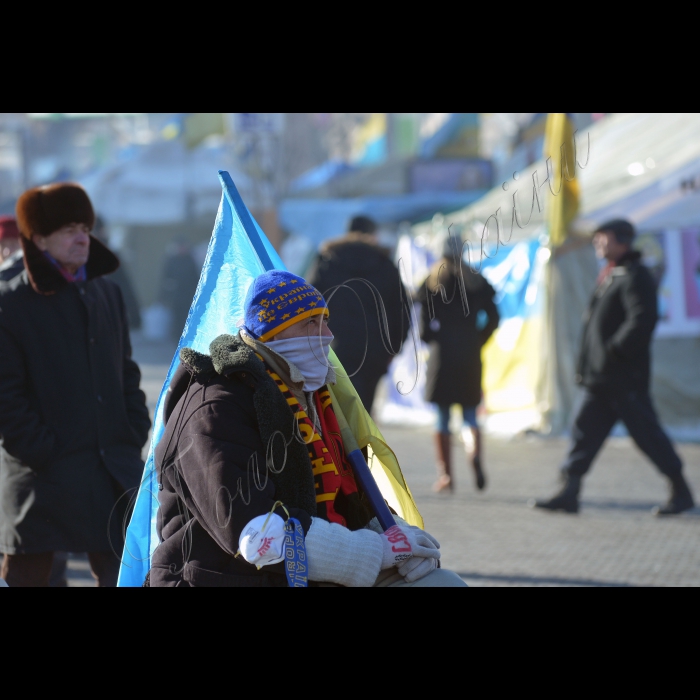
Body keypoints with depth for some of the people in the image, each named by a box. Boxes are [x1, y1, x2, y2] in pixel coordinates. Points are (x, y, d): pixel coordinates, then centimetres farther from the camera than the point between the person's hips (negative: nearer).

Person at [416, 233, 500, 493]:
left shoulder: (432, 282, 0)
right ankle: (475, 453, -23)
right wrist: (478, 342, 13)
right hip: (470, 356, 2)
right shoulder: (476, 281, 6)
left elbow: (425, 319, -9)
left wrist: (428, 339, 9)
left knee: (443, 416, 4)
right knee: (469, 414, 7)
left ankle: (445, 474, 3)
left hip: (442, 354, -2)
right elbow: (493, 318, 2)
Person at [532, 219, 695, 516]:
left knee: (646, 433, -3)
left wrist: (614, 350, -24)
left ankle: (681, 492, 7)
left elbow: (643, 319, -24)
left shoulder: (634, 277, -13)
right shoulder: (610, 275, 18)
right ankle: (569, 493, 5)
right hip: (600, 377, 10)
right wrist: (585, 364, 18)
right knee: (585, 429, 5)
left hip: (625, 379, -10)